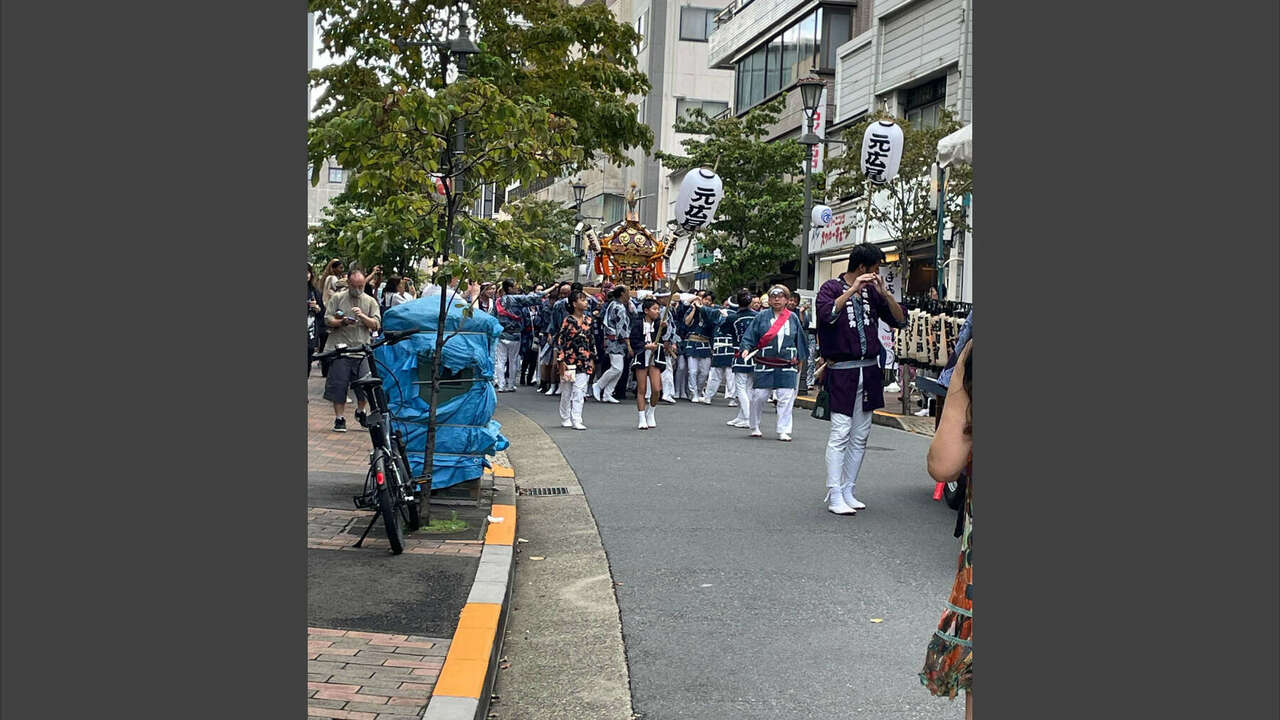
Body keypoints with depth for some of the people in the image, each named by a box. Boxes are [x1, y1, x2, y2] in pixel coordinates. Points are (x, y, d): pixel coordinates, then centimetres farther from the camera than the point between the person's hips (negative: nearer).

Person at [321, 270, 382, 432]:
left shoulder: (370, 301, 11)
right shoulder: (337, 298, 8)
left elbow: (376, 325, 4)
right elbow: (328, 320, 3)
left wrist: (362, 316, -12)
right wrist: (342, 322, -15)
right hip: (340, 348, -1)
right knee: (339, 384, -2)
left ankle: (360, 410, 24)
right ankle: (339, 418, 7)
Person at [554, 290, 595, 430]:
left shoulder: (588, 320, 8)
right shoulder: (568, 320, -7)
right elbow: (560, 340, -8)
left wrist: (592, 359, 13)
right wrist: (561, 361, -13)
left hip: (584, 361, 4)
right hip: (570, 359, -4)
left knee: (579, 391, -4)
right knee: (567, 391, 7)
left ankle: (576, 420, -4)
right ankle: (565, 420, 20)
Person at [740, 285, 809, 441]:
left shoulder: (793, 318, 8)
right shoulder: (762, 317, 2)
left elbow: (800, 340, 16)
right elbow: (749, 336, 1)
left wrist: (798, 359, 18)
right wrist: (746, 348, -17)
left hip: (787, 366, 1)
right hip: (764, 366, -1)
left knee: (786, 399, -4)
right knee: (758, 397, 1)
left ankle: (784, 431, 3)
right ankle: (754, 427, 21)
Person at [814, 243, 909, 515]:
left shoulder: (872, 291, 12)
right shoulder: (832, 287, -3)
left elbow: (900, 320, 8)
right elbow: (828, 314, -23)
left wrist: (884, 293, -4)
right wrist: (852, 289, -22)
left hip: (869, 370, 6)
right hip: (842, 371, -6)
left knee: (860, 436, 8)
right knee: (840, 433, -9)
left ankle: (848, 491, 15)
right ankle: (834, 495, -6)